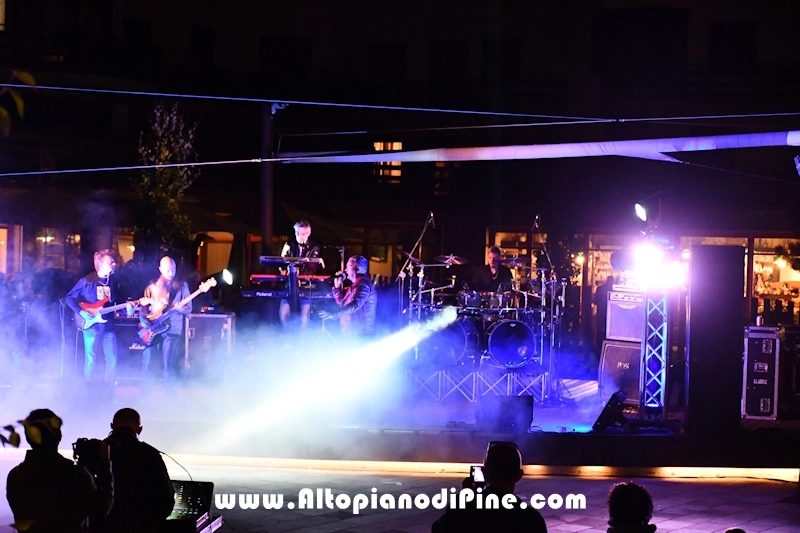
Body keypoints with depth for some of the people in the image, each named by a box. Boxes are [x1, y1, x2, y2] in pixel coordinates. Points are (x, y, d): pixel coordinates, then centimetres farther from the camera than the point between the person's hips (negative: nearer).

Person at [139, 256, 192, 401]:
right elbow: (144, 307, 10)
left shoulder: (181, 286, 4)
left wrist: (179, 308, -19)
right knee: (146, 363, 0)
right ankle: (144, 396, 11)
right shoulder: (152, 285, 9)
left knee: (168, 366, -4)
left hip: (172, 329, -2)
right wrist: (144, 322, -7)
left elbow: (189, 308, 2)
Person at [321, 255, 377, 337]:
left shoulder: (363, 285, -18)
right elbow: (341, 302, 22)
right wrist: (337, 285, 9)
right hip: (351, 331, 10)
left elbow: (355, 305, -31)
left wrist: (334, 315, -37)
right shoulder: (355, 284, 17)